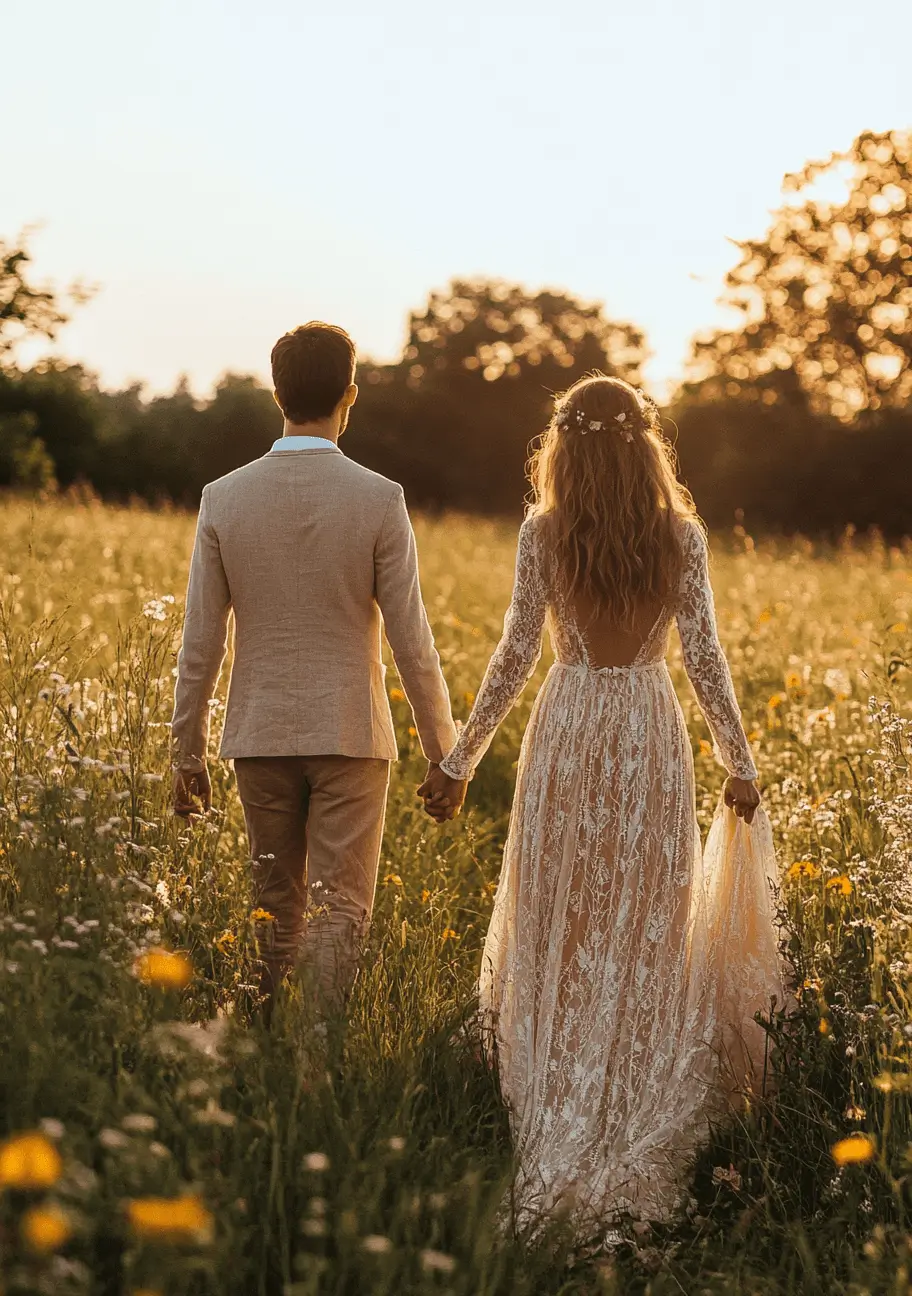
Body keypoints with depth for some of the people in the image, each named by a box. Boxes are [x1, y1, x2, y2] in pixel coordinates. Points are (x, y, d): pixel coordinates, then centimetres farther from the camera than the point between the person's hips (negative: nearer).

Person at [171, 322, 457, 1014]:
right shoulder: (379, 500, -10)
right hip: (350, 735, -3)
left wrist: (188, 754, 8)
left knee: (277, 907, 16)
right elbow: (411, 640, -8)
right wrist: (444, 751, 2)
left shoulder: (225, 498, -4)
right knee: (339, 910, 1)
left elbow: (200, 643, -1)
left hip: (261, 735, 3)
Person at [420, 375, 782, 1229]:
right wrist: (740, 764, 9)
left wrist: (460, 761, 1)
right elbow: (702, 656, -1)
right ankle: (636, 1164, 11)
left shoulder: (543, 532, -4)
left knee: (561, 940, 9)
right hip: (652, 739, 1)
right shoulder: (682, 536, 0)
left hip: (569, 733, -1)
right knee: (647, 942, 7)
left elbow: (515, 655, -6)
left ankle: (556, 1153, 13)